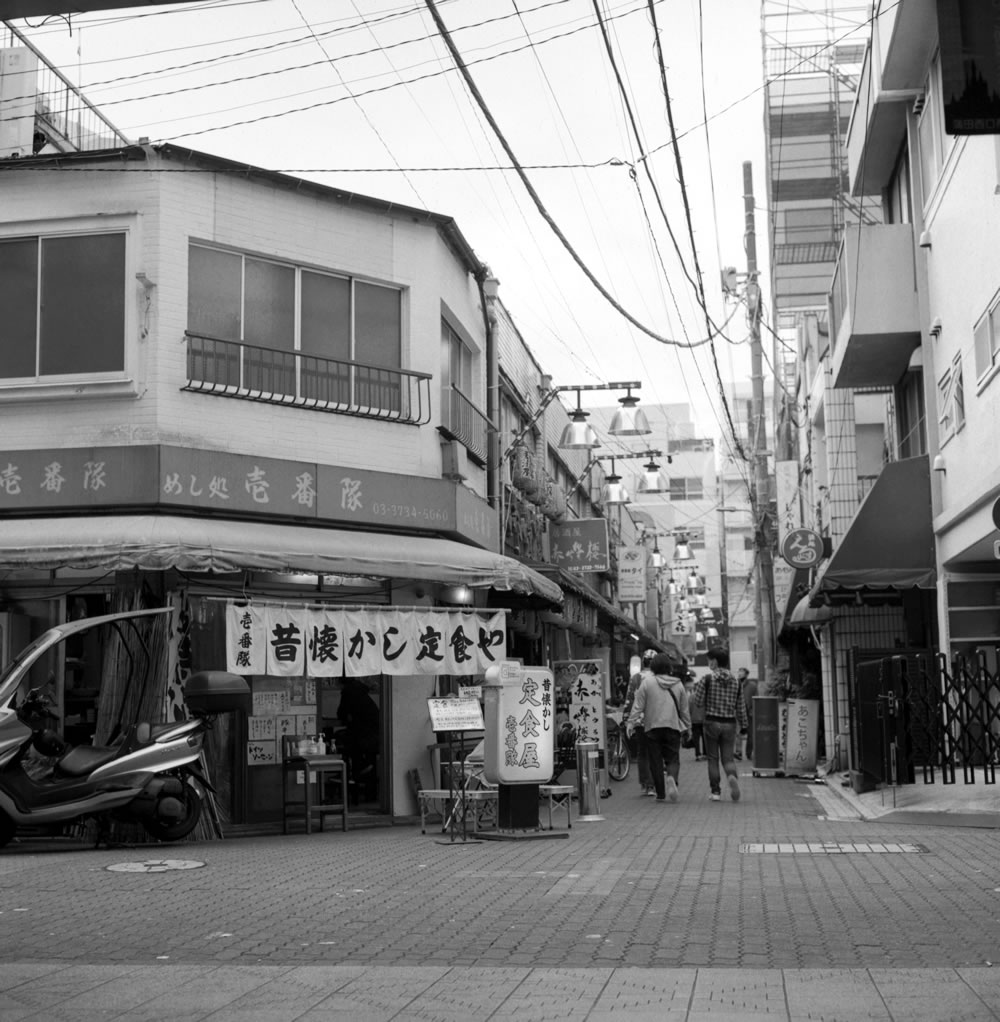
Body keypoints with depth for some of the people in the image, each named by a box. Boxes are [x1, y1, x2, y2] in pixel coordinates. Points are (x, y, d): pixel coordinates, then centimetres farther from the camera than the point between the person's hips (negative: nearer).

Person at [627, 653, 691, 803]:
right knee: (673, 758, 6)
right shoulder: (678, 684, 6)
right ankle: (672, 778, -26)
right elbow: (684, 709, 13)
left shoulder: (647, 682, -3)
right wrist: (687, 727, 24)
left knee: (656, 761, 5)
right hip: (673, 727, 2)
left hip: (652, 727, -1)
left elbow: (638, 705, -4)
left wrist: (632, 722, 3)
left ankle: (661, 794, 5)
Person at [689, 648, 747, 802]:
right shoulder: (735, 681, 5)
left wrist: (696, 689, 13)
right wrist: (743, 726, 14)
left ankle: (715, 791, 8)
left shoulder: (707, 679, -8)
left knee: (713, 759, 8)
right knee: (728, 757, 8)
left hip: (712, 722, -3)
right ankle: (732, 777, -22)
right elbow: (740, 707, 7)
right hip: (730, 723, 3)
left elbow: (698, 702, -6)